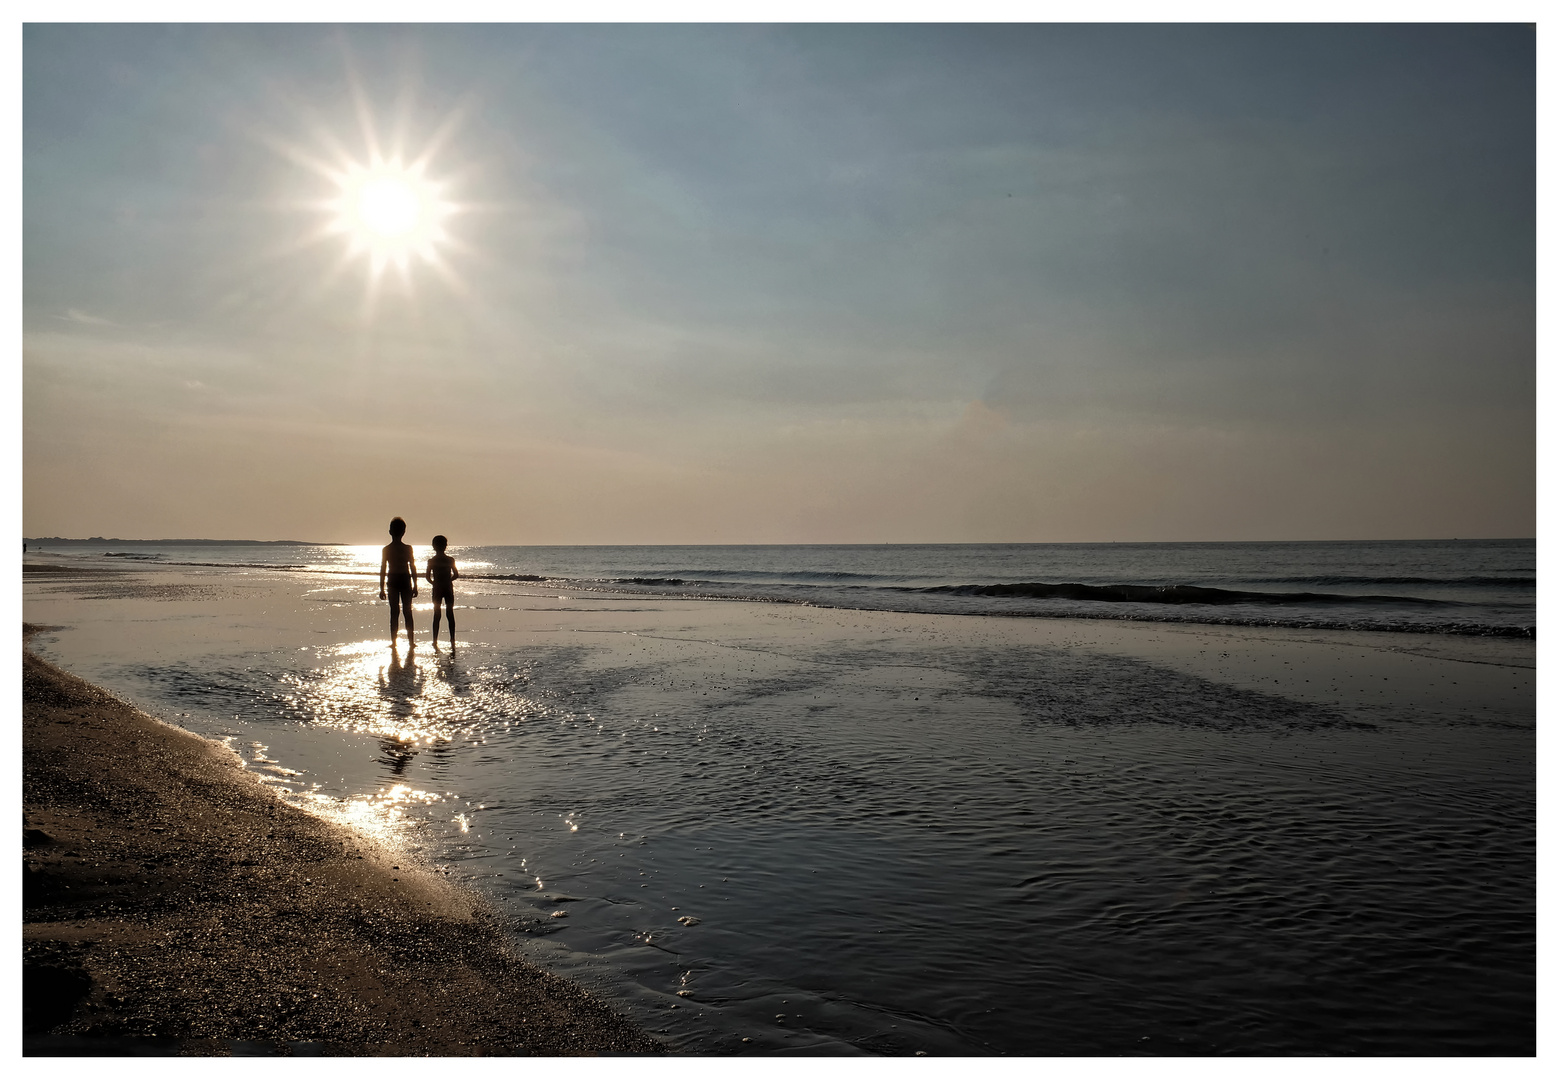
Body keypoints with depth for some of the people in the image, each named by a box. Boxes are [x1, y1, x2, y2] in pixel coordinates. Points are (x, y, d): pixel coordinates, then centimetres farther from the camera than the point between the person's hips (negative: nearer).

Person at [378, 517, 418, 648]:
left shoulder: (386, 549, -3)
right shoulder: (408, 548, -5)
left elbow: (382, 570, -1)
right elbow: (413, 568, -3)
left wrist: (382, 588, 5)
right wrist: (415, 586, 4)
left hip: (392, 581, 1)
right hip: (405, 581, -1)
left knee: (394, 612, 6)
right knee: (407, 611, 6)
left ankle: (393, 642, 5)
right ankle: (410, 641, 5)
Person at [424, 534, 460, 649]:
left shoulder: (431, 561, -5)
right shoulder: (450, 560, -4)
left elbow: (428, 577, -5)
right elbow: (456, 574, -1)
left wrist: (434, 583, 13)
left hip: (437, 589, 0)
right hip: (448, 589, 0)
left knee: (436, 615, 6)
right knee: (450, 614, 5)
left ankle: (435, 641, 5)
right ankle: (452, 641, 3)